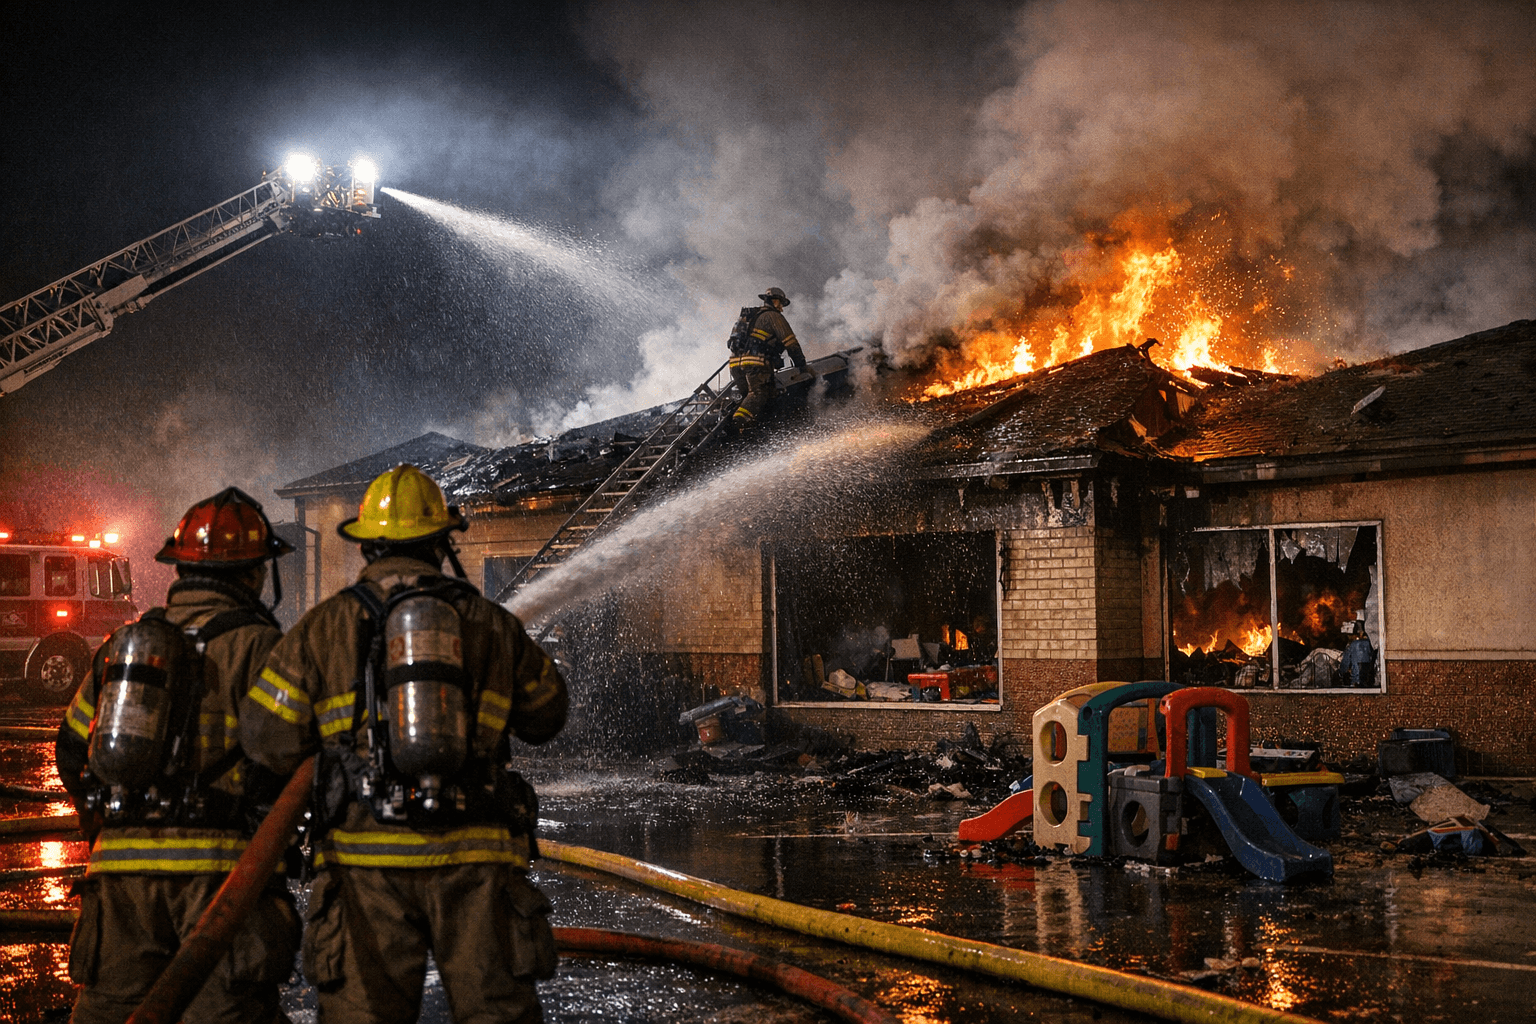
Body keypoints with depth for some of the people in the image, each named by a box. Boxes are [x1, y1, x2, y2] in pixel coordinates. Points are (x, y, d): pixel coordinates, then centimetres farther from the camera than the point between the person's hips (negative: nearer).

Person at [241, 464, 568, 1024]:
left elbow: (267, 741, 3)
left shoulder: (325, 626, 5)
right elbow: (546, 716, 23)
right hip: (474, 854, 1)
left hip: (366, 857, 0)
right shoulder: (492, 624, 9)